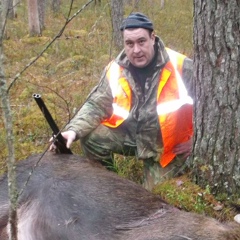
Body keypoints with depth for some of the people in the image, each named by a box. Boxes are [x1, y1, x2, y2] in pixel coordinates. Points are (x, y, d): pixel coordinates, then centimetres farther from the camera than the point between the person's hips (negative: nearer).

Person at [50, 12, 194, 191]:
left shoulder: (181, 68, -19)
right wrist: (73, 130, -26)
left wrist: (196, 139, -11)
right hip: (130, 134, 3)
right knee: (90, 138, -19)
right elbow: (96, 105, -7)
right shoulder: (115, 70, -9)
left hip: (165, 145, -2)